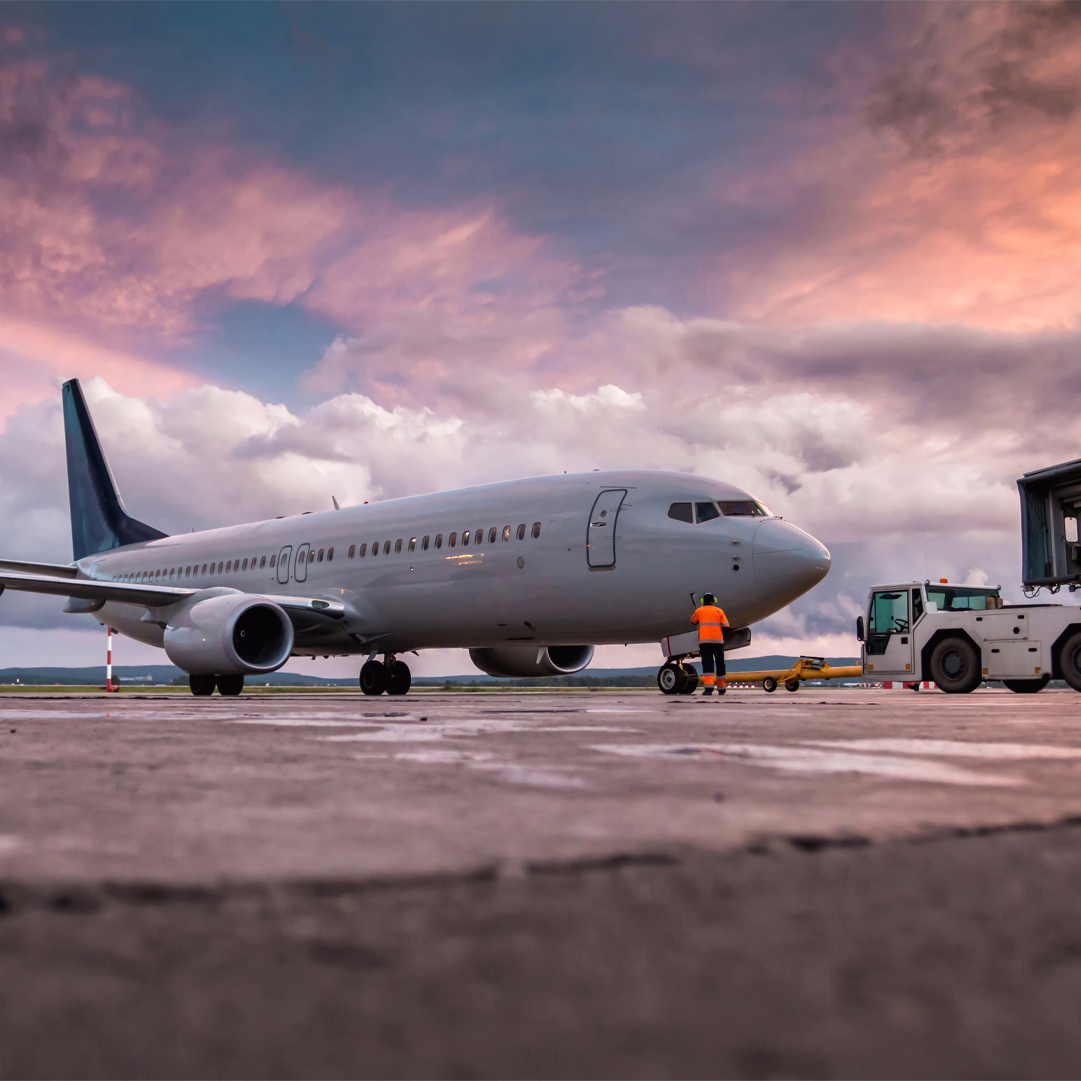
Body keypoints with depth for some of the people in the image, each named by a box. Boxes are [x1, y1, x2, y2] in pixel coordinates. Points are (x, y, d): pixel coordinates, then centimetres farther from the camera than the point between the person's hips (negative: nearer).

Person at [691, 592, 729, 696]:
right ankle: (721, 688, 21)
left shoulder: (699, 611, 8)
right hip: (718, 641, 1)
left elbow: (692, 621, 25)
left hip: (704, 641, -1)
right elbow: (726, 626, 4)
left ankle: (709, 686, -24)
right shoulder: (719, 611, 9)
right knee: (720, 664, 12)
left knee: (707, 664, -7)